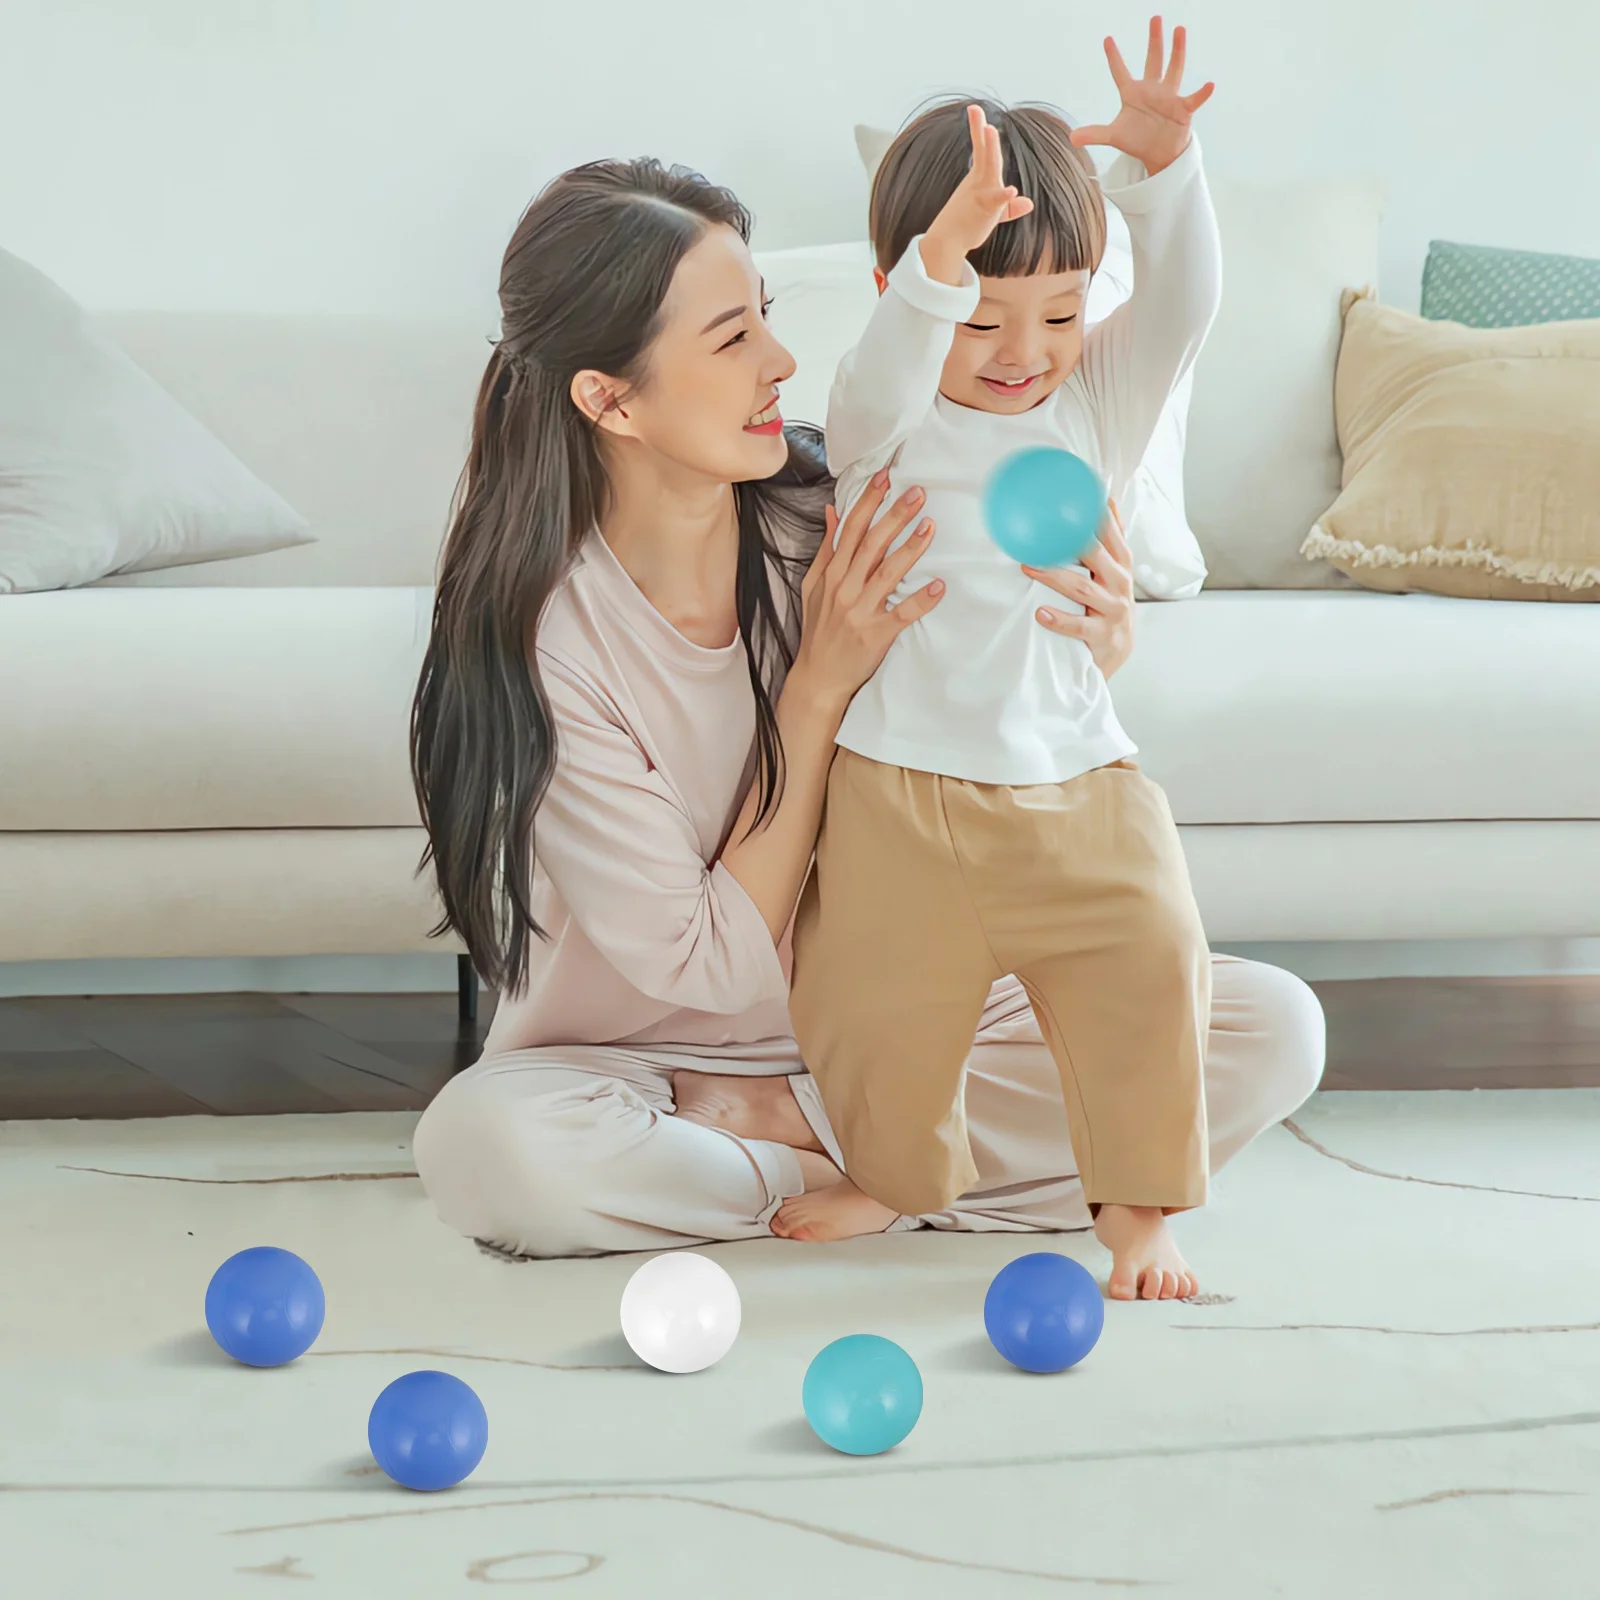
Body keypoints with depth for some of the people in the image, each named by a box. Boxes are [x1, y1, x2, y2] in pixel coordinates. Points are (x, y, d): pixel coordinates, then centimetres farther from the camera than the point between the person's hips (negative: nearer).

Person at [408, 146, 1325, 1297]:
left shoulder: (842, 510, -12)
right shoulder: (537, 634, -22)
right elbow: (712, 962, -20)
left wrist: (1093, 652, -20)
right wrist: (822, 682, -27)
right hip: (651, 1058, -3)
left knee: (1272, 1029, -14)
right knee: (482, 1145, -37)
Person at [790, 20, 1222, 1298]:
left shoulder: (1103, 398, 7)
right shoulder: (891, 422, -4)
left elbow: (1181, 304, -8)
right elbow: (886, 371, -27)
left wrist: (1162, 163, -26)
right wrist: (946, 251, -45)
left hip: (1076, 778, 2)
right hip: (904, 783, -2)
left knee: (1151, 958, -15)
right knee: (888, 1005, 3)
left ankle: (1139, 1204, 1)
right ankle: (897, 1186, 32)